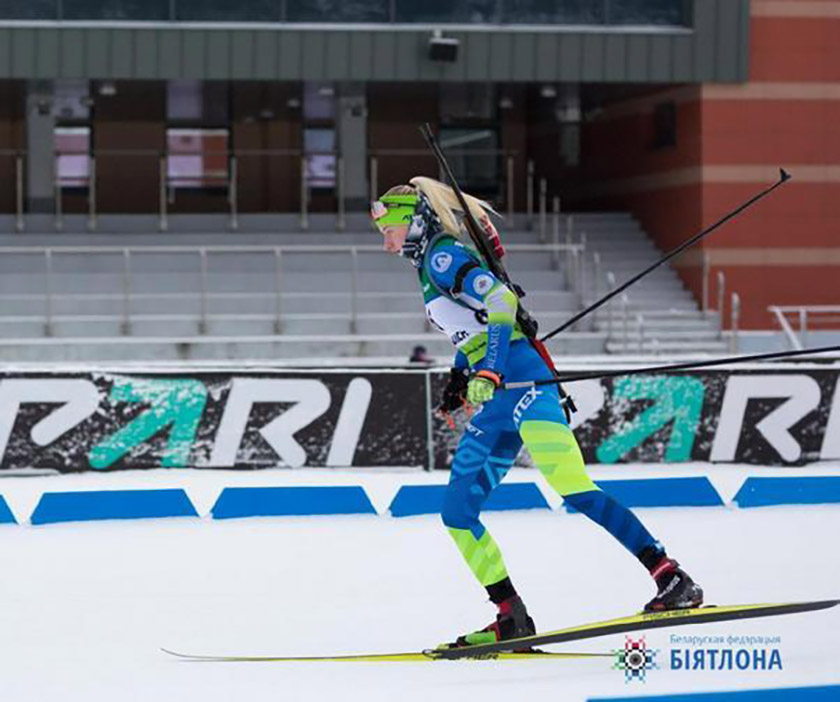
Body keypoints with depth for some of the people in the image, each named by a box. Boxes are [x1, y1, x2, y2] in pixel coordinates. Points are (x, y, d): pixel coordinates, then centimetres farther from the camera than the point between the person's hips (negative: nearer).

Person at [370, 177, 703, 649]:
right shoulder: (430, 266, 23)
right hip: (498, 400, 10)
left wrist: (489, 372, -27)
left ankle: (671, 579, -26)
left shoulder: (442, 255, -5)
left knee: (571, 486, -23)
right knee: (458, 514, 8)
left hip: (520, 380, -10)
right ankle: (512, 617, 10)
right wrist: (460, 377, 31)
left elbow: (501, 301, -19)